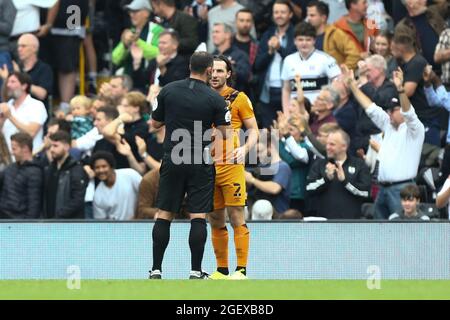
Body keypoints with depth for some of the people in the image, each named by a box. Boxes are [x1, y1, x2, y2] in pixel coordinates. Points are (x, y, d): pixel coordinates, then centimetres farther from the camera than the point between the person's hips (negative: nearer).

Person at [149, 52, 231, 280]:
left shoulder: (168, 91, 0)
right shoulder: (214, 99, -7)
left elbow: (155, 123, 9)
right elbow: (226, 133, -5)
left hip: (172, 161, 2)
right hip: (201, 164, -2)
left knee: (164, 215, 7)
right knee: (198, 216, 0)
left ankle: (156, 270, 5)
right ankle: (196, 271, -3)